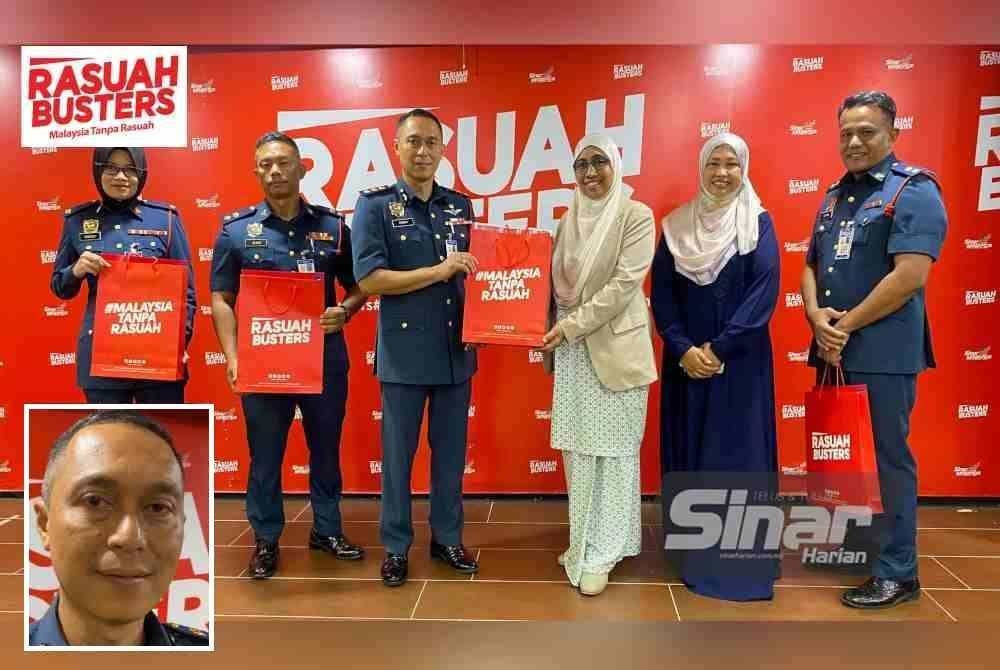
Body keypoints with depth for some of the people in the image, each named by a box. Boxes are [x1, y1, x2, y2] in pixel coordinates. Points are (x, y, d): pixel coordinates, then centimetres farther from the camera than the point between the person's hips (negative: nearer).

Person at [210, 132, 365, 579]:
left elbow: (359, 287, 9)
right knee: (265, 455, 9)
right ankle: (266, 541, 25)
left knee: (326, 448, 14)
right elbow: (221, 299, -1)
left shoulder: (332, 226, 3)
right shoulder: (236, 228, 0)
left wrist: (345, 311, -13)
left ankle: (327, 530, 32)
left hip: (324, 357, 2)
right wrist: (232, 357, -12)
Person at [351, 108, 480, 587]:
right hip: (404, 354, -4)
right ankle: (396, 547, 24)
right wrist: (438, 272, -18)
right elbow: (368, 279, -14)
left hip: (457, 351, 4)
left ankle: (447, 539, 30)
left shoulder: (460, 206, 9)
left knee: (451, 453, 14)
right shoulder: (374, 205, -4)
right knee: (398, 454, 8)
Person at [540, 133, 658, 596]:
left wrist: (572, 325, -16)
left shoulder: (636, 215, -7)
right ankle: (584, 541, 24)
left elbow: (625, 283, -15)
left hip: (615, 348, -5)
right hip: (572, 350, 6)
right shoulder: (570, 220, 11)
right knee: (578, 450, 11)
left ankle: (601, 554, 11)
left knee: (613, 451, 1)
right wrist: (553, 340, 12)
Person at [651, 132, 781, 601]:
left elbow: (765, 289, -9)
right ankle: (691, 552, 22)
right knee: (687, 453, 8)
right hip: (686, 359, 3)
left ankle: (738, 562, 12)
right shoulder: (677, 225, 6)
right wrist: (682, 348, -11)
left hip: (739, 360, -2)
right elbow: (661, 291, 2)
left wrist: (720, 348, -15)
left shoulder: (758, 222, -1)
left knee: (736, 454, 0)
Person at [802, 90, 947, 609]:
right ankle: (848, 548, 31)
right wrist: (818, 319, -7)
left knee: (885, 459, 2)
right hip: (833, 351, 7)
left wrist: (846, 325, -14)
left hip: (883, 352, -7)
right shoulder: (835, 195, 14)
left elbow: (910, 276, -19)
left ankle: (897, 573, 16)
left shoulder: (914, 190, -8)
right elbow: (811, 266, 13)